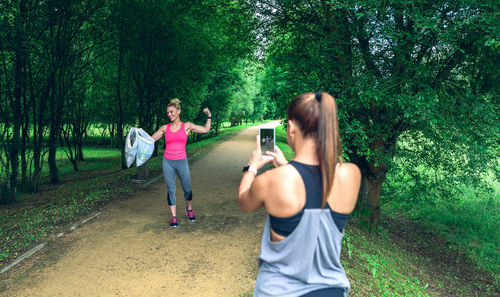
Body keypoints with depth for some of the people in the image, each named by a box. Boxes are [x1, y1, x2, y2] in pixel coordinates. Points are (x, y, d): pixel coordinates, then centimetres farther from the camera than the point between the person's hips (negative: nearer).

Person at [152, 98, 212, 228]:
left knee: (187, 189, 9)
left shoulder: (187, 126, 2)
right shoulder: (165, 128, 4)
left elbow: (206, 129, 5)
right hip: (168, 162, 1)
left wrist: (209, 116, 1)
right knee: (171, 190, 3)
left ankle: (189, 210, 36)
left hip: (182, 162, 0)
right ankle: (174, 217, 16)